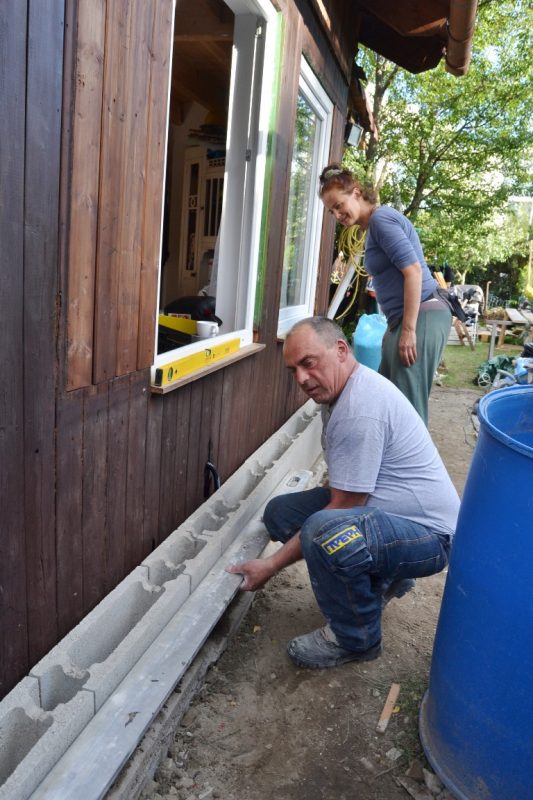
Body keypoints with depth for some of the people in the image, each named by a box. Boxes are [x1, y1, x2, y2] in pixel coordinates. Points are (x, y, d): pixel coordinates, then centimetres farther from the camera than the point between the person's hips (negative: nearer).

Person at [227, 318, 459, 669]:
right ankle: (382, 577, 14)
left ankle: (355, 638, -7)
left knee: (324, 531, -37)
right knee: (280, 512, 4)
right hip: (378, 508, 10)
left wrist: (271, 566, -17)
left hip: (428, 534, -10)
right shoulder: (343, 389, 5)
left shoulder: (360, 410, -27)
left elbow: (343, 508, -23)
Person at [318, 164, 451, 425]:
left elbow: (413, 270, -19)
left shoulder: (381, 218, -9)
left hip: (420, 318, -10)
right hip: (405, 319, 10)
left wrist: (408, 330, -22)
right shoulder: (374, 226, 19)